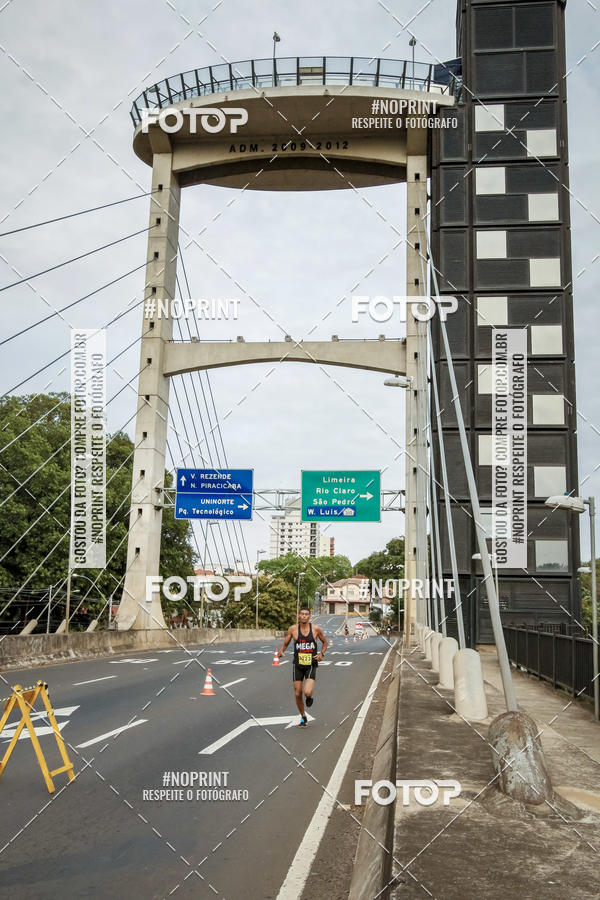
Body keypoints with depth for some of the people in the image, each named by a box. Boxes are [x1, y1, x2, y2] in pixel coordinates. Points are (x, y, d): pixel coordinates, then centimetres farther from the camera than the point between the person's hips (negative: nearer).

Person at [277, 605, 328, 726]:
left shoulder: (316, 629, -5)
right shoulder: (293, 629, -4)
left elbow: (324, 642, 11)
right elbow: (285, 644, 5)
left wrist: (321, 653, -6)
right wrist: (281, 651, -17)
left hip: (311, 665, -2)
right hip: (297, 665, 2)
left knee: (307, 693, -20)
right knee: (297, 694, 5)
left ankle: (311, 695, 19)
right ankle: (303, 717, 30)